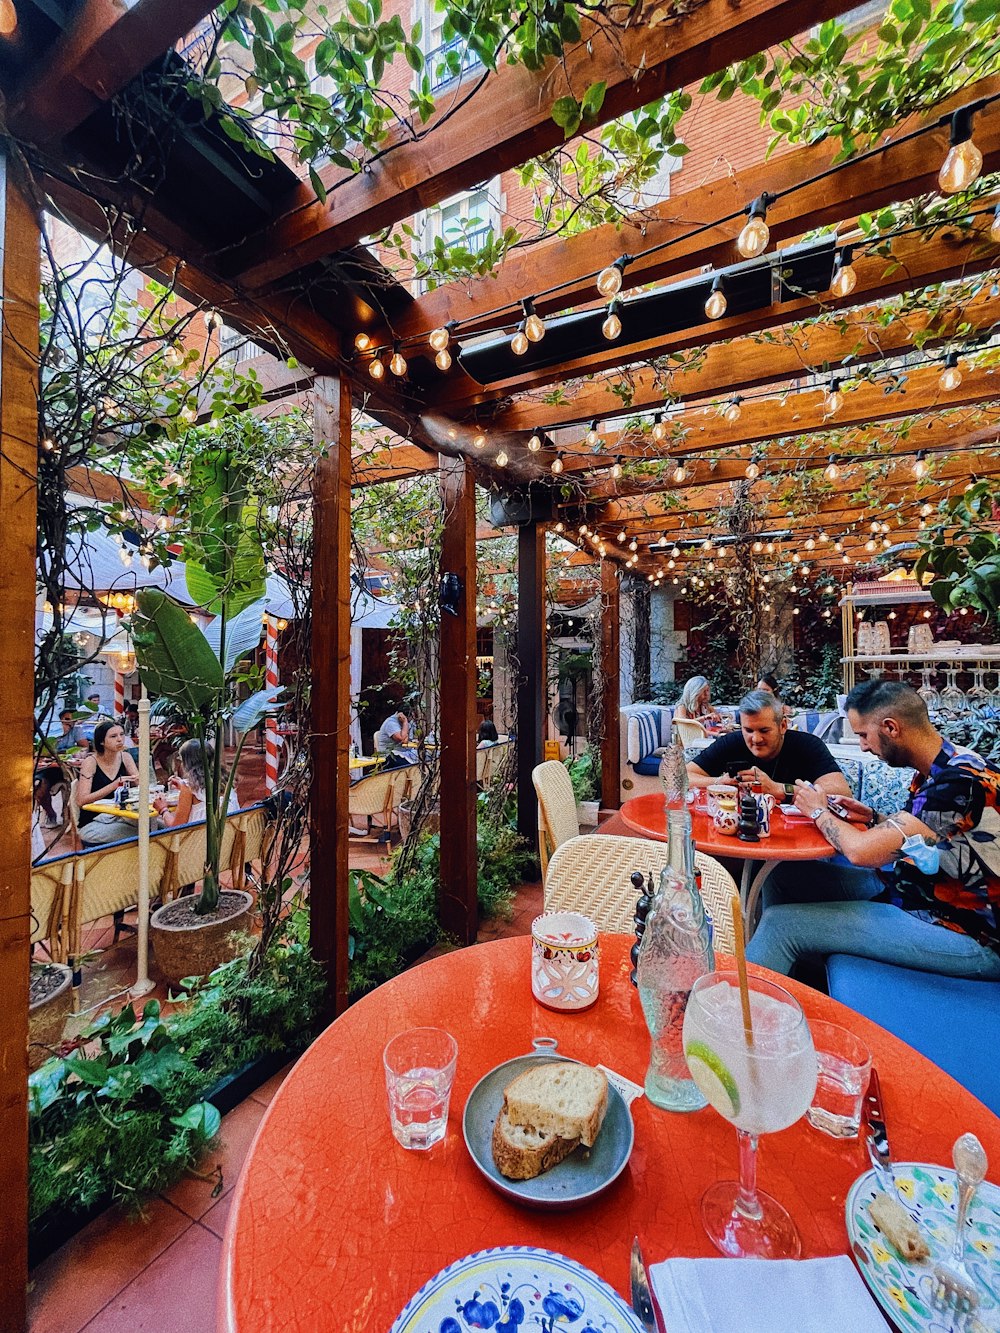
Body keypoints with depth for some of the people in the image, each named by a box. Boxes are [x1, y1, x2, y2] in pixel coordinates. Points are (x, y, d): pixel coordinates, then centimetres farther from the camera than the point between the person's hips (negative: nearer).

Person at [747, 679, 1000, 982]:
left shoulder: (961, 783, -27)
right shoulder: (939, 772, 4)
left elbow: (863, 851, -29)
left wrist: (819, 811, -10)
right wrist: (875, 819, 1)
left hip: (963, 934, -9)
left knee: (780, 923, -19)